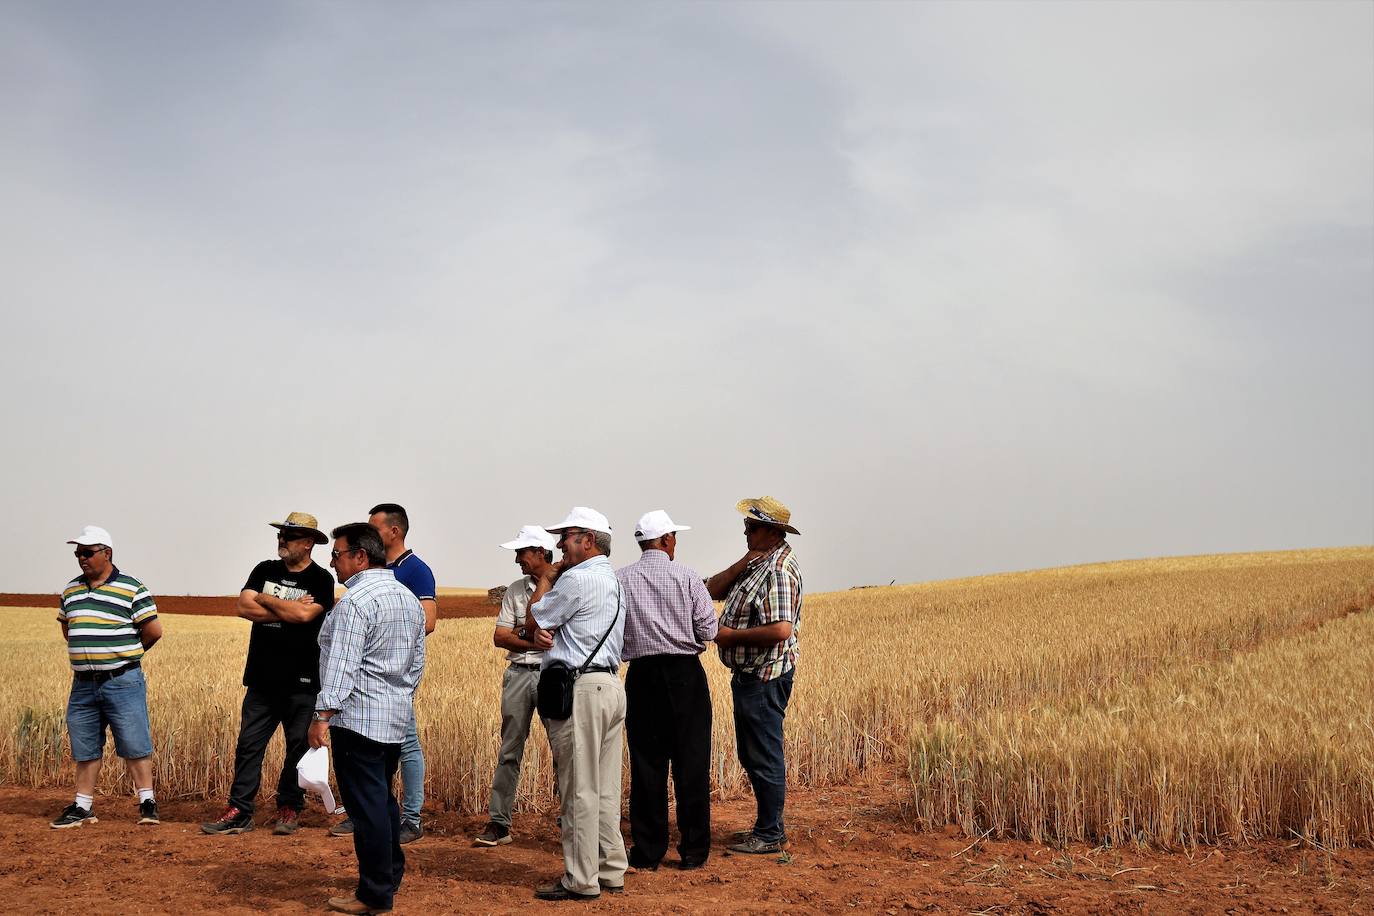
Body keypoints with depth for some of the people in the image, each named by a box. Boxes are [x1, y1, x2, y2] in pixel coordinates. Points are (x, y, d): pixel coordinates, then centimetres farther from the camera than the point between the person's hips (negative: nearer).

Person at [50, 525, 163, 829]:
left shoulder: (131, 588, -6)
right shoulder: (71, 590, 12)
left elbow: (154, 630, -6)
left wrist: (124, 653, 6)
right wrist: (90, 651, 13)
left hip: (123, 681, -5)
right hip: (83, 683, 5)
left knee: (134, 745, -3)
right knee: (84, 748, 11)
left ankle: (147, 803, 5)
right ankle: (83, 807, 21)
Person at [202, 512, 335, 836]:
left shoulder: (320, 579, -4)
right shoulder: (264, 570, 10)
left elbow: (304, 614, -19)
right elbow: (244, 607, -3)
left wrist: (266, 599, -6)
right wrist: (288, 610, -12)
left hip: (301, 682, -4)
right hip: (261, 677, 4)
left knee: (299, 748, 5)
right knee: (248, 745, 5)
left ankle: (289, 809, 18)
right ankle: (239, 812, 10)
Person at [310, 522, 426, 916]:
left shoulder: (356, 600, -15)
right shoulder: (408, 598, 13)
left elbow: (342, 664, -21)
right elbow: (418, 661, 18)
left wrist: (323, 714, -21)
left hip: (358, 718, -9)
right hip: (397, 717, 9)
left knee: (366, 806, -3)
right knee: (383, 798, 20)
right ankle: (391, 875, 29)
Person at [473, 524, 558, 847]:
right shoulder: (515, 590, 11)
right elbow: (499, 637, 5)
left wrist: (522, 632, -10)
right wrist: (537, 641, -10)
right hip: (519, 673, 4)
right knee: (509, 751, 6)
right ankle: (498, 823, 10)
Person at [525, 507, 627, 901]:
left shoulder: (576, 579, -12)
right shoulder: (612, 580, 19)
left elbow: (531, 621, -2)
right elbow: (543, 624, 18)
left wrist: (544, 580, 9)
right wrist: (544, 630, -4)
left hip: (581, 690, -10)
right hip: (610, 686, 10)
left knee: (579, 790, -4)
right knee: (605, 789, 12)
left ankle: (581, 881, 0)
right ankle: (610, 870, 18)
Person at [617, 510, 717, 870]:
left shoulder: (618, 580, 0)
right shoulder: (686, 578, -5)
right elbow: (709, 630, -6)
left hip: (642, 675, 2)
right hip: (685, 674, -2)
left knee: (646, 764, 7)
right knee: (691, 763, 5)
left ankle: (648, 851, 12)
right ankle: (694, 850, 10)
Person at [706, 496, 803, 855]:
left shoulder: (778, 569, -18)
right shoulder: (756, 563, 13)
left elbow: (780, 630, -28)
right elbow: (712, 590, 7)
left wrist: (732, 635, -17)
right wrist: (742, 564, -7)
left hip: (765, 677, -10)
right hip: (748, 675, 10)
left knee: (764, 757, -1)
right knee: (750, 755, 18)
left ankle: (771, 835, 9)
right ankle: (767, 826, 28)